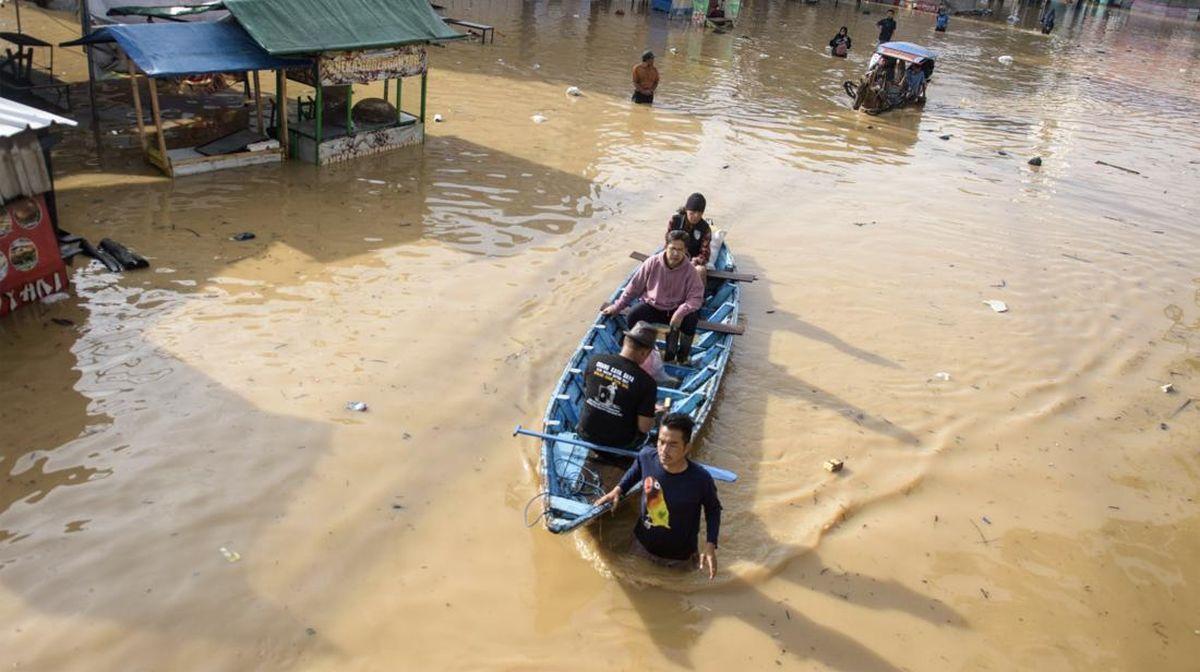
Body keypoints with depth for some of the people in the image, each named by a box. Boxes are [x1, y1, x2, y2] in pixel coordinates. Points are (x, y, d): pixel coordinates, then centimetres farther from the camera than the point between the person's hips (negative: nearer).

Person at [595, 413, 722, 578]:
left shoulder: (700, 480, -29)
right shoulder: (646, 456, -21)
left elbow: (713, 509, -9)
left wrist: (710, 546, -16)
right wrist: (618, 489, -5)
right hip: (642, 545, 3)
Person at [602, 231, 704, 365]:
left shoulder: (689, 270, -15)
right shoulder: (652, 263, -13)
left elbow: (695, 297, -17)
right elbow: (634, 286, -2)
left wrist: (681, 311, -36)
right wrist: (617, 306, 1)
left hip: (676, 309, -1)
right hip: (652, 306, 1)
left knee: (690, 319, -32)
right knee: (633, 317, -29)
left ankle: (683, 355, -5)